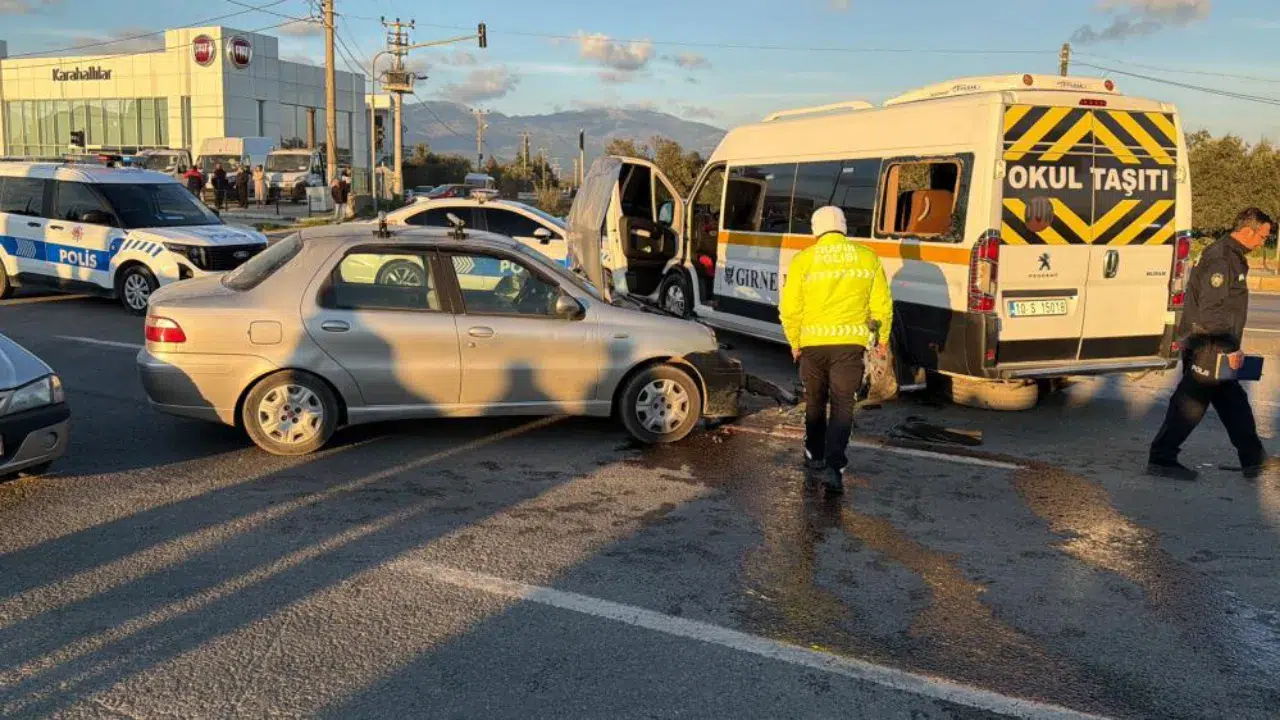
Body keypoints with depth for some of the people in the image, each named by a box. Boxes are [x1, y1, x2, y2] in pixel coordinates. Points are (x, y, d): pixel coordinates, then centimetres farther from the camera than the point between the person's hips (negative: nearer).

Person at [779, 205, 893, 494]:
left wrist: (795, 342, 12)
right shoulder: (867, 257, 2)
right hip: (851, 341, 0)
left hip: (813, 341, 1)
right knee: (843, 404, 3)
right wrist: (882, 339, 19)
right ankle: (834, 463, -11)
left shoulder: (804, 259, -1)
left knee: (815, 401, 18)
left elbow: (789, 308, -2)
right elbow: (882, 304, 5)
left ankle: (815, 457, 31)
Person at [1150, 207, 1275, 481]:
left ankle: (1253, 460, 25)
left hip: (1217, 349, 11)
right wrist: (1230, 349, -21)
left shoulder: (1233, 257, 15)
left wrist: (1232, 347, 20)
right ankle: (1161, 460, 4)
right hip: (1206, 348, -11)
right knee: (1190, 404, -4)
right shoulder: (1221, 259, -18)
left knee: (1234, 404, 16)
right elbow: (1210, 312, -24)